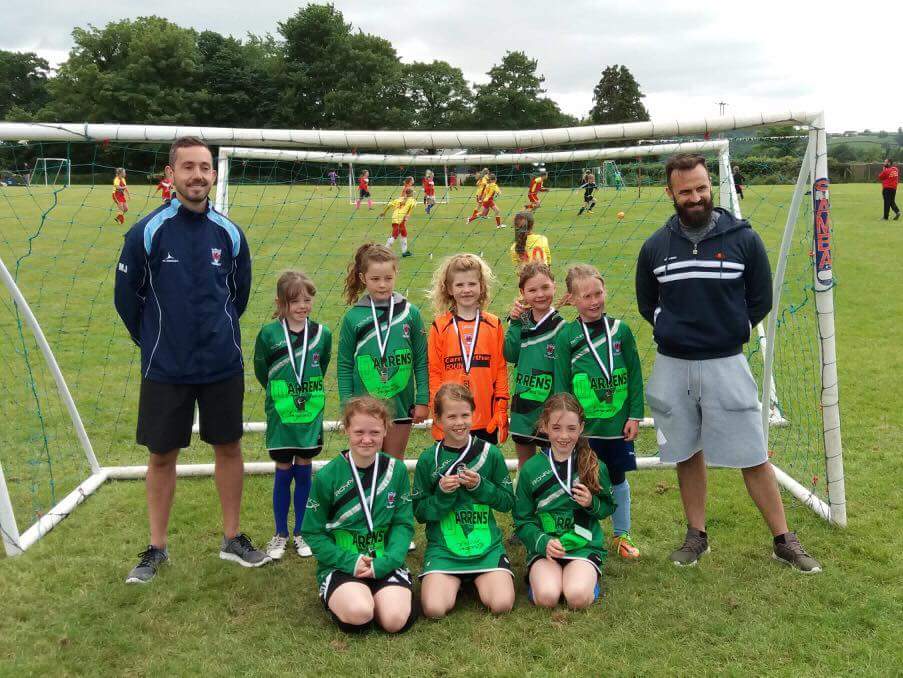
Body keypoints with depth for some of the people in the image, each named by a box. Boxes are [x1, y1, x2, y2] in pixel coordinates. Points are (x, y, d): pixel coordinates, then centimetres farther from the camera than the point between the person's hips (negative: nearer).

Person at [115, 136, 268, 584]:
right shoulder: (147, 231, -10)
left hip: (223, 365, 2)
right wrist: (154, 341, 10)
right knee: (162, 456, 8)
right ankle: (156, 548, 24)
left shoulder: (229, 234, -2)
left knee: (228, 447, 9)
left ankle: (232, 539, 26)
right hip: (164, 369, -2)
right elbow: (127, 295, 0)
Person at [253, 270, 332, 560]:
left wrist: (307, 394, 11)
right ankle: (280, 534, 21)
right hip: (280, 416, -2)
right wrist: (282, 395, 8)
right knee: (283, 473, 6)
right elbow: (261, 372, 4)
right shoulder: (268, 334, -9)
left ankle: (300, 532, 23)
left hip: (311, 415, 2)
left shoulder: (322, 334, -2)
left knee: (304, 472, 10)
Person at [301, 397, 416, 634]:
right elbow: (313, 533, -1)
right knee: (358, 614, -30)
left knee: (396, 620, -23)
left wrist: (383, 563, -15)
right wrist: (349, 561, -14)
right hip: (341, 564, -2)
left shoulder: (396, 470, 2)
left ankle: (378, 594, 9)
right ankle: (336, 598, 4)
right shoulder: (327, 476, -4)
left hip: (386, 562, 2)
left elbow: (403, 524, 1)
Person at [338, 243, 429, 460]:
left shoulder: (410, 312, -3)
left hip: (401, 404, 1)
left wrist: (423, 400, -1)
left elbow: (421, 360, 1)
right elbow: (344, 366, 1)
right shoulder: (353, 317, -5)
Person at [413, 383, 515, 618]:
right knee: (435, 608, -21)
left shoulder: (490, 453, 1)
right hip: (443, 546, 0)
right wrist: (442, 494, -14)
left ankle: (479, 580, 14)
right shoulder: (428, 459, 1)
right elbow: (419, 512, 4)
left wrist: (480, 486, -11)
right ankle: (454, 582, 13)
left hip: (487, 544, 1)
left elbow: (508, 502, 5)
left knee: (502, 604, -20)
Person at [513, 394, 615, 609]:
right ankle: (537, 575, 5)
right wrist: (543, 542, -15)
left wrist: (592, 504, -9)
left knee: (578, 597, -27)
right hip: (544, 546, 0)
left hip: (585, 546, 0)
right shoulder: (531, 469, 0)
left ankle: (588, 575, 5)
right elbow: (522, 521, 3)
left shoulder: (594, 466, 1)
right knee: (546, 597, -26)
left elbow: (608, 507, 13)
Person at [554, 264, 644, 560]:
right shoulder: (566, 337, -5)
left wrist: (635, 416, 0)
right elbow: (562, 385, -3)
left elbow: (635, 376, 2)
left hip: (618, 424, 2)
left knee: (618, 480, 15)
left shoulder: (620, 329, -1)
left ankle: (622, 535, 32)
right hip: (583, 425, -2)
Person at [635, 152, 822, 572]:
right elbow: (646, 302, 15)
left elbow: (761, 299, 5)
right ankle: (696, 536, 27)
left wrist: (730, 332, 0)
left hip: (726, 364, -2)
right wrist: (675, 332, 5)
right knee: (688, 455, 13)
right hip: (672, 367, 2)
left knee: (753, 457, 1)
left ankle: (784, 541, 16)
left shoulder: (743, 238, -4)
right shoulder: (655, 246, 1)